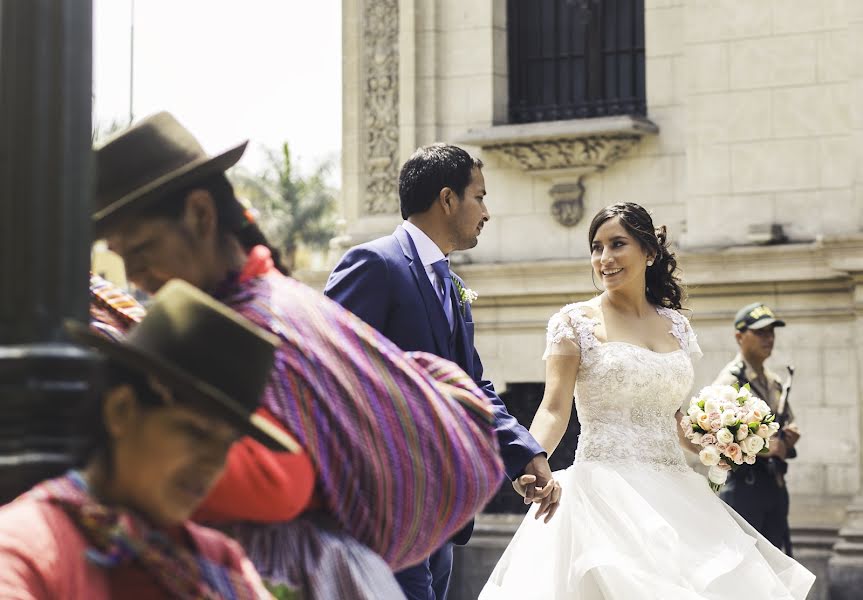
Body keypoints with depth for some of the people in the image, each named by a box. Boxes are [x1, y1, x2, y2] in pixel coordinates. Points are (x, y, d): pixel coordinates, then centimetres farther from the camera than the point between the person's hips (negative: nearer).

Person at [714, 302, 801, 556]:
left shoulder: (775, 382, 15)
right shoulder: (730, 381, -11)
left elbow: (788, 423, 27)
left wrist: (790, 437, 3)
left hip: (775, 483, 8)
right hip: (743, 484, -8)